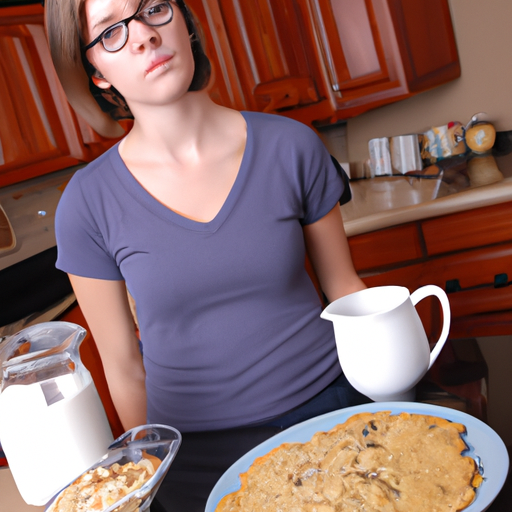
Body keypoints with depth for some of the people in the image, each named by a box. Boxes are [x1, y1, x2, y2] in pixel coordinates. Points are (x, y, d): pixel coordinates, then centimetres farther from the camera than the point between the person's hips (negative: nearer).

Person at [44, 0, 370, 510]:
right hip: (196, 451, -1)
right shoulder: (88, 204, -10)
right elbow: (124, 367, -1)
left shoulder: (290, 145, -8)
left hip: (328, 408, 2)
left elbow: (344, 287, 2)